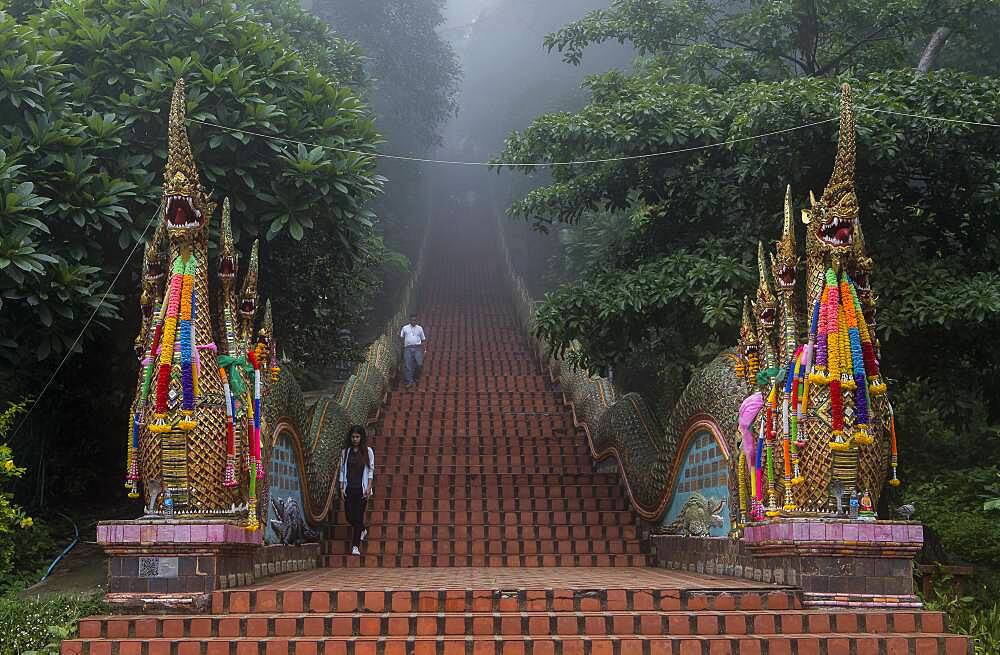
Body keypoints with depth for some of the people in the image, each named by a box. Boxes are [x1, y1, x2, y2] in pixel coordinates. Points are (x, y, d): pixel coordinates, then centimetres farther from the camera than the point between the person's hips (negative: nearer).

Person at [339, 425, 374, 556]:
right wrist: (342, 488, 2)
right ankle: (363, 530, 32)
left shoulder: (368, 451, 2)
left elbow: (370, 471, 1)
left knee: (358, 517, -6)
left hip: (361, 489, -3)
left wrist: (368, 488, -8)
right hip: (349, 488, 3)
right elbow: (342, 471, 9)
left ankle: (355, 546, -3)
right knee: (349, 517, 0)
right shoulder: (346, 452, 8)